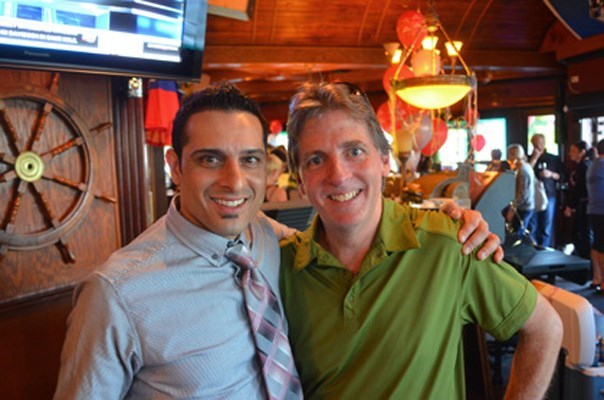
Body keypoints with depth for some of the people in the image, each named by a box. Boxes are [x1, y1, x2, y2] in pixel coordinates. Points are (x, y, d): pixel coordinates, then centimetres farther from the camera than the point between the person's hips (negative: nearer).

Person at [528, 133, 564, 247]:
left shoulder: (554, 159, 11)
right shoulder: (529, 158, 9)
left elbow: (562, 177, 11)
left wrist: (551, 174, -8)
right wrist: (534, 158, -9)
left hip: (549, 196, 0)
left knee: (546, 228, 1)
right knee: (532, 227, -1)